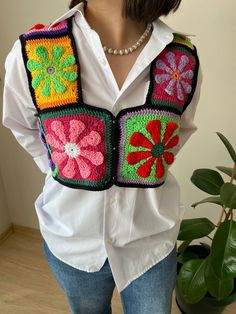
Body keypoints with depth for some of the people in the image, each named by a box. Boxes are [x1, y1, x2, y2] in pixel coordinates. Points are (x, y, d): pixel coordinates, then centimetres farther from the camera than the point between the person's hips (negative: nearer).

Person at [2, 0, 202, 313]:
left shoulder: (183, 60, -14)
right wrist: (59, 168, -1)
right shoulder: (32, 53, -18)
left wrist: (153, 164, 0)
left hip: (152, 239, 1)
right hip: (72, 239, 1)